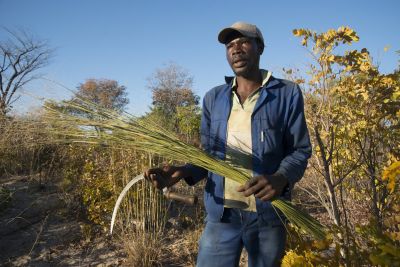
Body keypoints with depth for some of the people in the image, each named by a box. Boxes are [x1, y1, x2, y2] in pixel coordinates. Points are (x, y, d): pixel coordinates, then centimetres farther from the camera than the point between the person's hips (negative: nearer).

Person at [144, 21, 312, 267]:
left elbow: (300, 150, -3)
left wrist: (281, 178, -24)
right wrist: (183, 172, -10)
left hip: (268, 214, -1)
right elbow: (209, 154, 10)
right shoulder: (214, 98, 8)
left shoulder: (287, 94, -2)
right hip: (221, 213, 2)